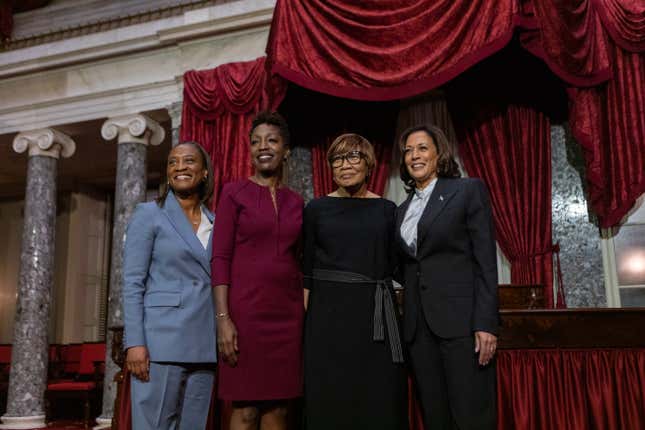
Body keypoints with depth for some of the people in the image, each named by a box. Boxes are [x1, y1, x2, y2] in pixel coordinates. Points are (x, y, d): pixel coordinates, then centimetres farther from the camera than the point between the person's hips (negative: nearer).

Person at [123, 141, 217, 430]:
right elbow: (132, 283, -5)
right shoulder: (149, 214, 1)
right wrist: (134, 342, -14)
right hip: (162, 341, -4)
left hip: (203, 346, 5)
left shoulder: (214, 223, 13)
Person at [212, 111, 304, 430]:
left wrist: (304, 314, 9)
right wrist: (223, 318, -14)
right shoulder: (234, 192, 1)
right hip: (245, 308, -4)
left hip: (287, 311, 4)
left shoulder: (296, 201, 13)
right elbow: (220, 258, -5)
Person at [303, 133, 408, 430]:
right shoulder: (317, 208, 5)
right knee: (330, 401, 3)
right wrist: (307, 316, -3)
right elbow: (306, 269, 4)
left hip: (376, 315, 1)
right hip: (328, 313, -1)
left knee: (380, 401, 4)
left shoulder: (386, 209, 8)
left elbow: (393, 264, 11)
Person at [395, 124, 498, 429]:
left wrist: (486, 324, -15)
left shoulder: (468, 190, 0)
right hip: (418, 325, 5)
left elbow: (485, 261, -7)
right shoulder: (403, 209, 17)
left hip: (460, 319, -5)